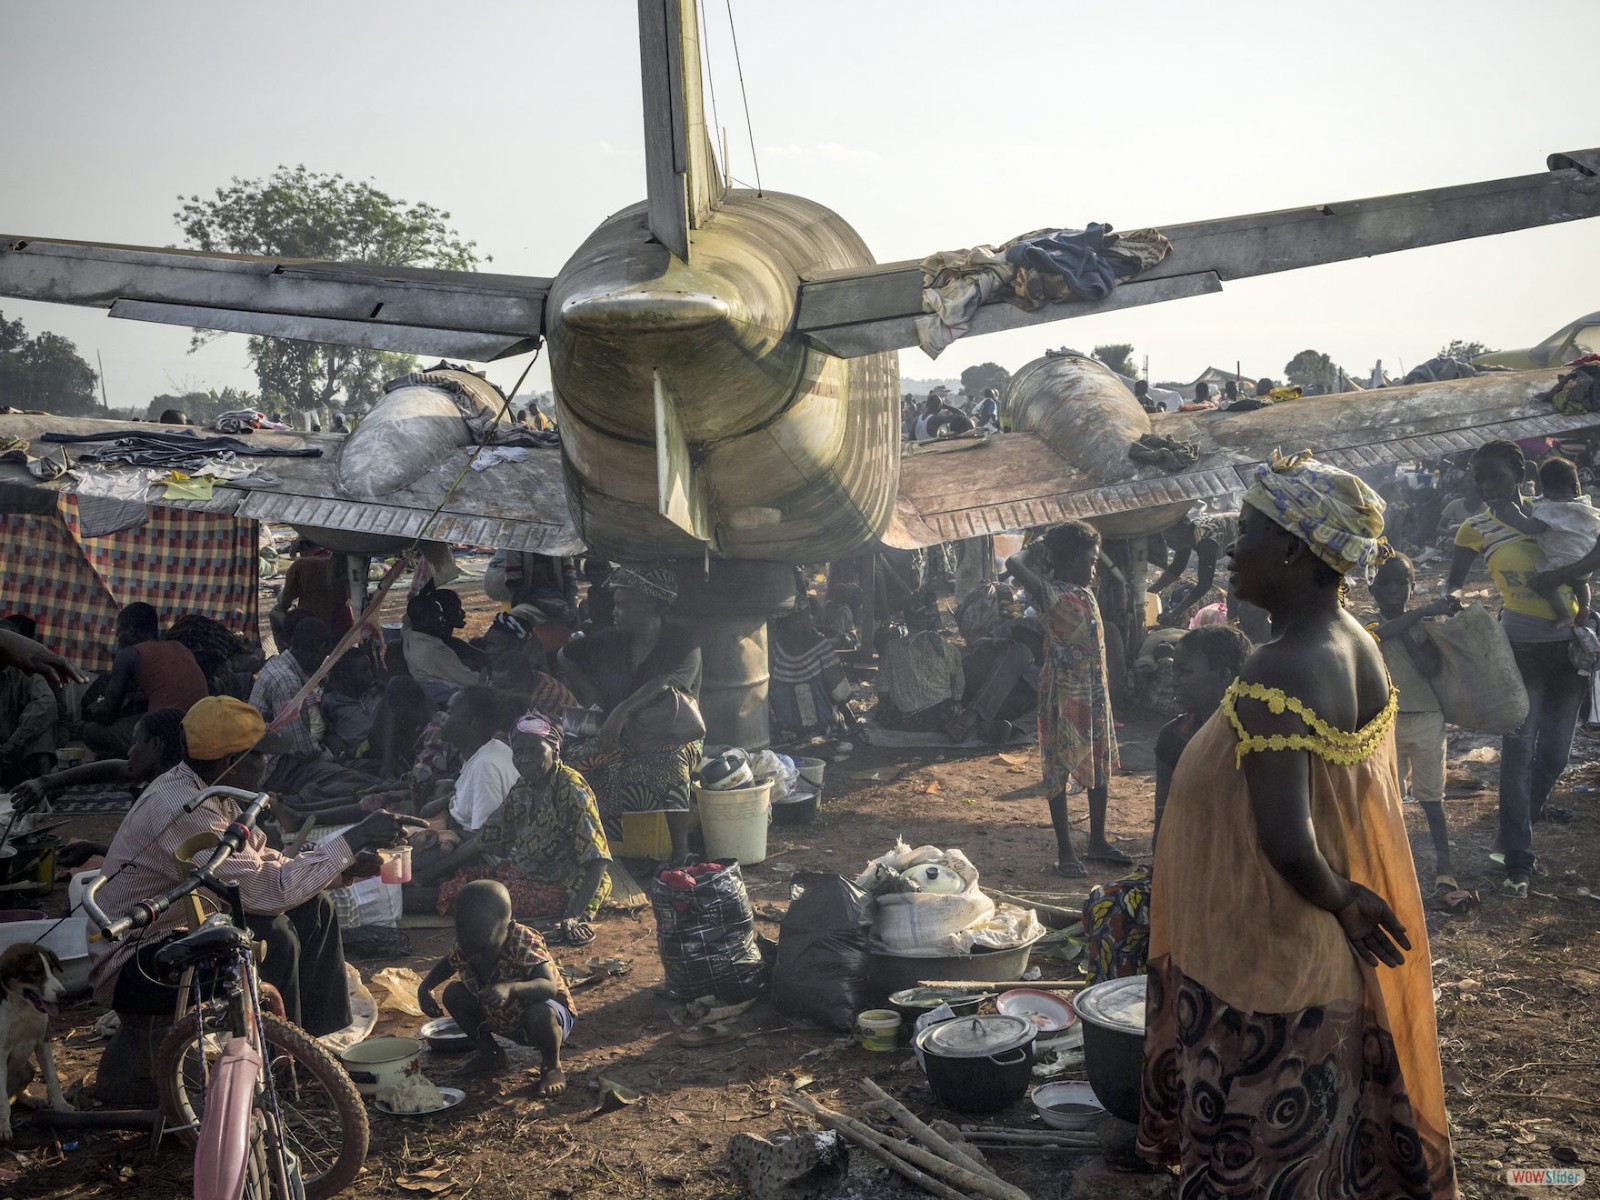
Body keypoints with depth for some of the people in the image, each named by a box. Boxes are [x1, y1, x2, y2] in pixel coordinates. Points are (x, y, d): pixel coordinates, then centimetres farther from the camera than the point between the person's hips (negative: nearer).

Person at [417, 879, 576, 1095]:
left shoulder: (524, 944, -33)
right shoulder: (464, 950, -15)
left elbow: (550, 986, -45)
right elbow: (447, 963, 10)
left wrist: (510, 988, -62)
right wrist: (425, 987, -10)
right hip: (502, 1021, 6)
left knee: (540, 1013, -40)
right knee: (453, 994, -6)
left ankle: (552, 1067, -7)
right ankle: (489, 1053, 15)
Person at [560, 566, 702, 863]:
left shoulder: (682, 642, -5)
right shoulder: (610, 641, 11)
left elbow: (668, 682, -24)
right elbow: (564, 657, 25)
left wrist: (622, 710, -31)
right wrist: (586, 688, 9)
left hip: (672, 736, -5)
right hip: (622, 736, 5)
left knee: (667, 767, -38)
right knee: (579, 760, -23)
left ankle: (680, 854, -29)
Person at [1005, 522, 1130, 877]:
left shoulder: (1085, 591, 8)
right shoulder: (1052, 594, -16)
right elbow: (1014, 564, -30)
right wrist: (1032, 551, -11)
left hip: (1095, 691, 9)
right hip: (1064, 694, -9)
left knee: (1100, 764, 15)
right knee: (1059, 769, 0)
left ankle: (1098, 841, 28)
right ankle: (1065, 851, 6)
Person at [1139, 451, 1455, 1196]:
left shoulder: (1276, 676, -28)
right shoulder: (1358, 646, 0)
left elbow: (1286, 844, -34)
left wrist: (1335, 901, -16)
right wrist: (1348, 897, 13)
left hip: (1265, 962, -8)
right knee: (1320, 1136, 26)